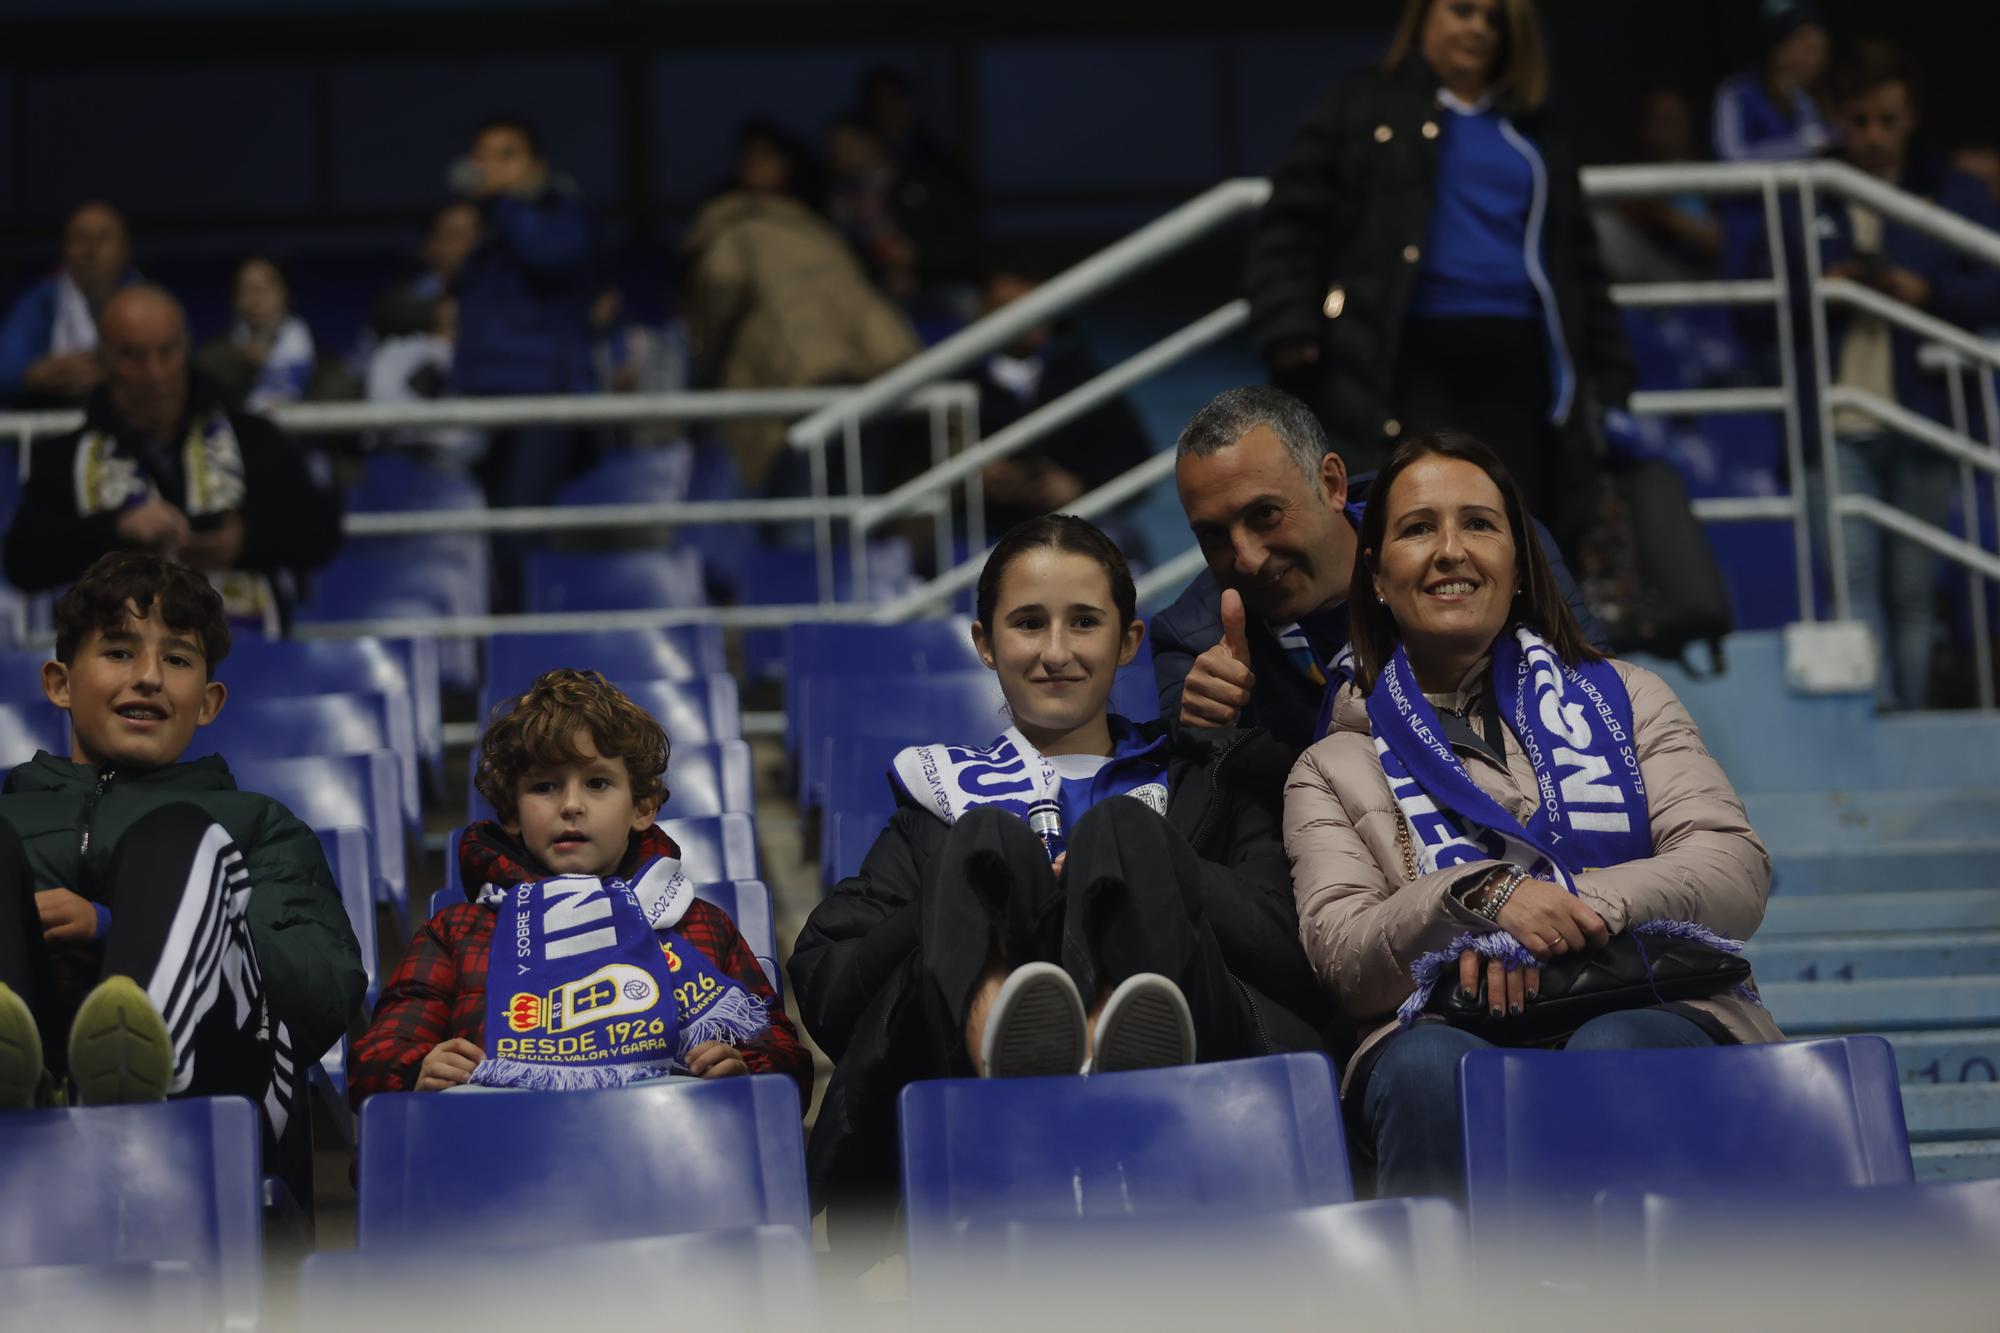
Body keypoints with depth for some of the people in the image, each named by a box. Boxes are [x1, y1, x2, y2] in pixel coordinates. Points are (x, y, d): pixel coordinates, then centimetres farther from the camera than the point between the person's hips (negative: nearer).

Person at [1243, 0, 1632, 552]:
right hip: (1404, 354, -4)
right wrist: (1292, 341, -10)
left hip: (1513, 361, 4)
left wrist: (1608, 382, 17)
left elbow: (1580, 269, 27)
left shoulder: (1537, 142, 25)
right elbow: (1290, 229, 5)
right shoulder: (1361, 109, 12)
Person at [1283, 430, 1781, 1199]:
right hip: (1457, 1029, 0)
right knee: (1429, 1064, -37)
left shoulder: (1623, 697, 26)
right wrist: (1481, 895, -13)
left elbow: (1738, 875, 10)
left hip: (1651, 1021, 1)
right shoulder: (1333, 769, 24)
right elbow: (1340, 959, 7)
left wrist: (1567, 909, -8)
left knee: (1610, 1052, -37)